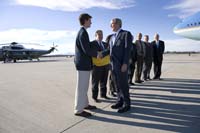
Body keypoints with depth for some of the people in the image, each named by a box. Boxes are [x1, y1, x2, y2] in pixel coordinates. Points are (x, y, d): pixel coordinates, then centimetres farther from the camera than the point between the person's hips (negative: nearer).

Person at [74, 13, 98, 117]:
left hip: (83, 63, 10)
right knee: (81, 87, -3)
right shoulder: (83, 32, -15)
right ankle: (79, 110, 6)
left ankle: (84, 104, 30)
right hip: (83, 64, -10)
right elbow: (87, 50, -21)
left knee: (84, 86, 17)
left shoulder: (82, 32, 16)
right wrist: (98, 54, -7)